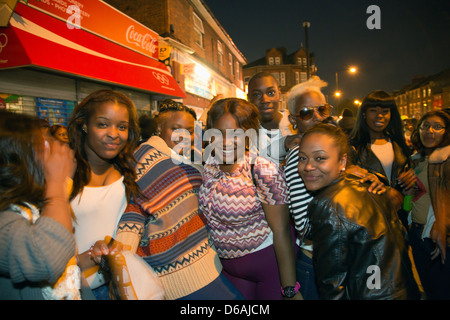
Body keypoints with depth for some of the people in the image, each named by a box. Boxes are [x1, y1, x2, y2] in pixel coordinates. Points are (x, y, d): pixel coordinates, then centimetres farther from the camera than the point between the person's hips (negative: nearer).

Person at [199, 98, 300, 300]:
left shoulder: (263, 171, -24)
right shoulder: (207, 163, -8)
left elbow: (281, 231, -22)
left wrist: (290, 290, -19)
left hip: (270, 260, -5)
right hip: (229, 264, 5)